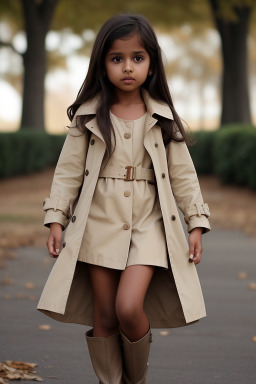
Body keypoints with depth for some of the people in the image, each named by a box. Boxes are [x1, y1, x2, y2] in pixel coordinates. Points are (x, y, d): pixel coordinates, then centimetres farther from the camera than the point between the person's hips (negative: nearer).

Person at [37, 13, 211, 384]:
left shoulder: (163, 118, 3)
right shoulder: (87, 117, 2)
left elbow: (183, 173, 6)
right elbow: (68, 170, 4)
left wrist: (197, 223, 3)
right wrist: (56, 218, -3)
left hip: (149, 224, -1)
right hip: (99, 223, 1)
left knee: (129, 308, -15)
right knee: (104, 317, 3)